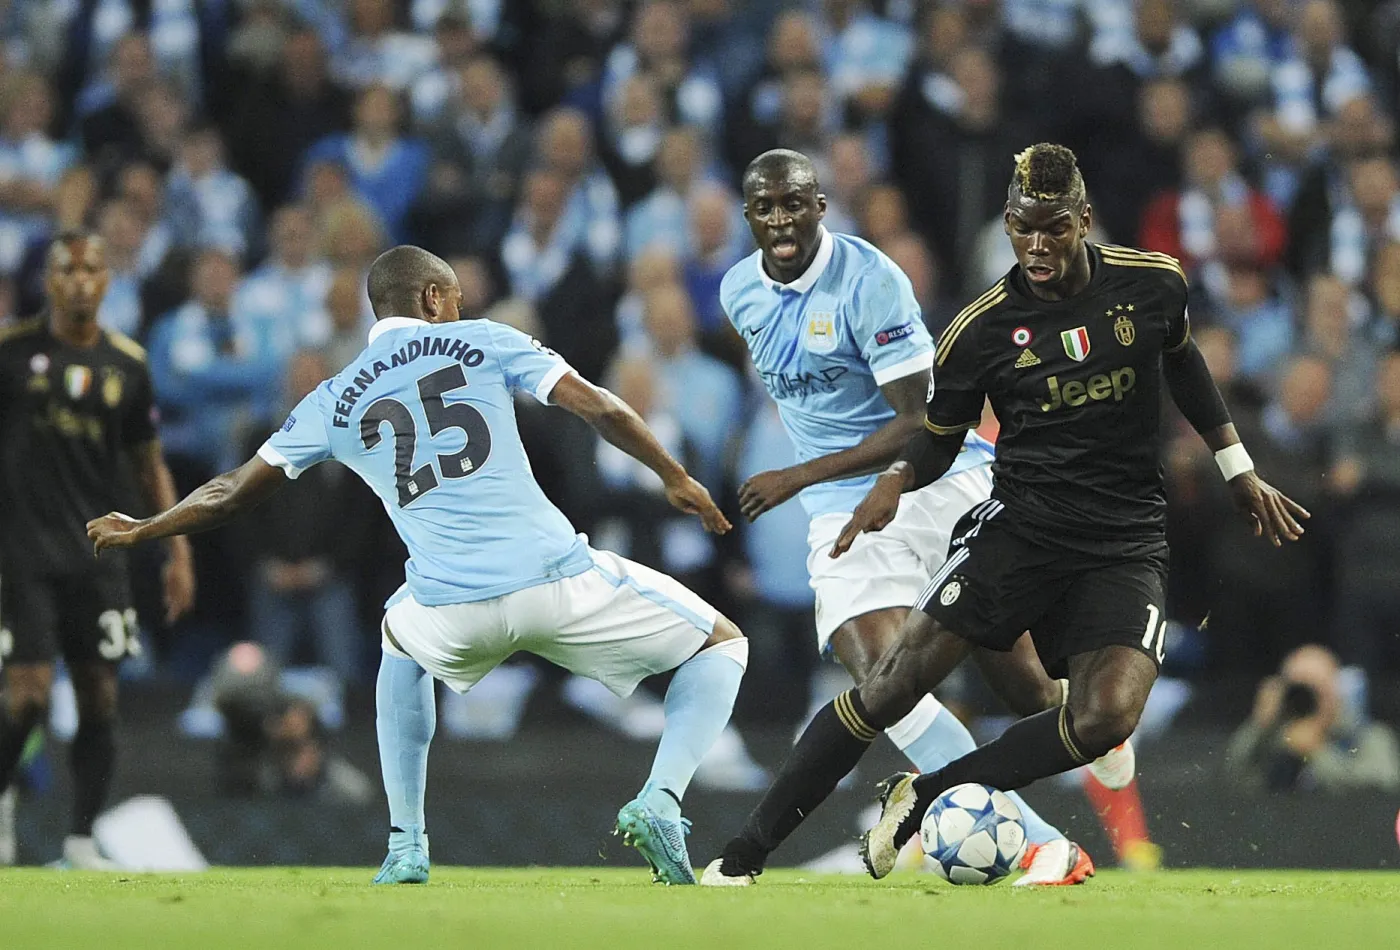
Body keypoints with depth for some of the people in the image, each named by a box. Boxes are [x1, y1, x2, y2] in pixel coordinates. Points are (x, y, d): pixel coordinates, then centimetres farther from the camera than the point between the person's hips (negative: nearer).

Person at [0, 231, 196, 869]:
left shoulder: (126, 364, 8)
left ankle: (82, 839, 10)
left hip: (96, 550, 3)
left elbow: (149, 464, 14)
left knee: (100, 697, 0)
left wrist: (178, 551, 8)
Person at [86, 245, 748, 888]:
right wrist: (674, 477, 14)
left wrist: (138, 531, 35)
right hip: (556, 582, -3)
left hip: (452, 616, 3)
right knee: (721, 646, 15)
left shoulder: (335, 401, 14)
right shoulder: (483, 343, 9)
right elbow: (598, 407, 1)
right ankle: (660, 801, -10)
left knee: (401, 638, 40)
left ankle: (406, 847, 31)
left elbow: (232, 495, 19)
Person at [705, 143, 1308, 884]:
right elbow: (942, 433, 8)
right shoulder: (981, 329, -5)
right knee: (893, 685, -13)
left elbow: (1182, 361, 19)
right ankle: (742, 855, -5)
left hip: (1125, 543, 1)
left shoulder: (1151, 285, -2)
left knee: (1107, 717, -24)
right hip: (1021, 520, -1)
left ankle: (921, 797, -5)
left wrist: (1239, 471, 21)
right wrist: (897, 481, -13)